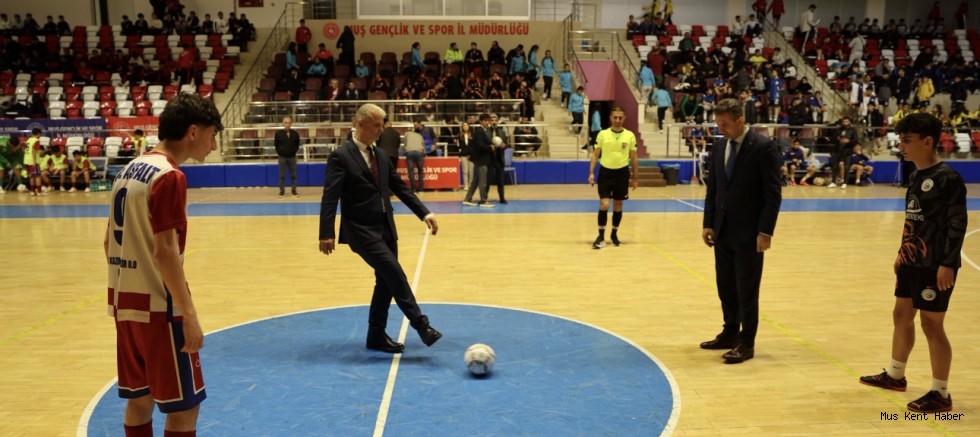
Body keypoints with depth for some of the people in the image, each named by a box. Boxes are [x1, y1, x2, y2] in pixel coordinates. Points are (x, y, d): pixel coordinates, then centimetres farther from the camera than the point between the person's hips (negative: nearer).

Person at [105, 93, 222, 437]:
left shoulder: (129, 170, 11)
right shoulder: (169, 176, -16)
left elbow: (110, 242, 15)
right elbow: (164, 252, -22)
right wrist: (189, 315, -19)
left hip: (125, 301, 9)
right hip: (157, 306, -9)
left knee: (140, 398, 16)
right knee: (184, 406, 0)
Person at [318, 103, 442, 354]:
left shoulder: (381, 155, 11)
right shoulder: (341, 157, -11)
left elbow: (400, 187, 14)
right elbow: (330, 197, -17)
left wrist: (424, 213, 5)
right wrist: (327, 233, -25)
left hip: (386, 228, 8)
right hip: (362, 230, -8)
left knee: (386, 282, 11)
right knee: (395, 275, -14)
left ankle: (377, 336, 23)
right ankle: (421, 325, -4)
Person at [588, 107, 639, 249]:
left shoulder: (630, 135, 1)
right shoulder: (602, 134, -2)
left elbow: (633, 158, 7)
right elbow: (595, 154, 3)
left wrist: (635, 178, 6)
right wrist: (591, 173, -6)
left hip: (622, 173, 1)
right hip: (605, 172, -1)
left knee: (618, 206, 10)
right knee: (604, 205, -9)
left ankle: (614, 234, 26)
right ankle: (601, 237, -1)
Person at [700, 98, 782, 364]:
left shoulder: (763, 147, -12)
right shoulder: (719, 147, 8)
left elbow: (773, 194, -13)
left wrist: (766, 231, -17)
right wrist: (708, 223, 6)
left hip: (749, 233, -6)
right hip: (723, 231, 6)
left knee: (746, 290, 1)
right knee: (725, 287, 14)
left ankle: (746, 343, 12)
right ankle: (730, 334, 28)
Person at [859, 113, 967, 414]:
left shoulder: (947, 178, -17)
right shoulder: (916, 175, 8)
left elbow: (958, 224, -18)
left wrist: (948, 263, -21)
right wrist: (903, 251, 19)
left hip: (935, 265, -9)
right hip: (912, 261, 9)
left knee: (931, 324, -2)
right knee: (901, 316, 18)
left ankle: (941, 394, 9)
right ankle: (895, 375, 35)